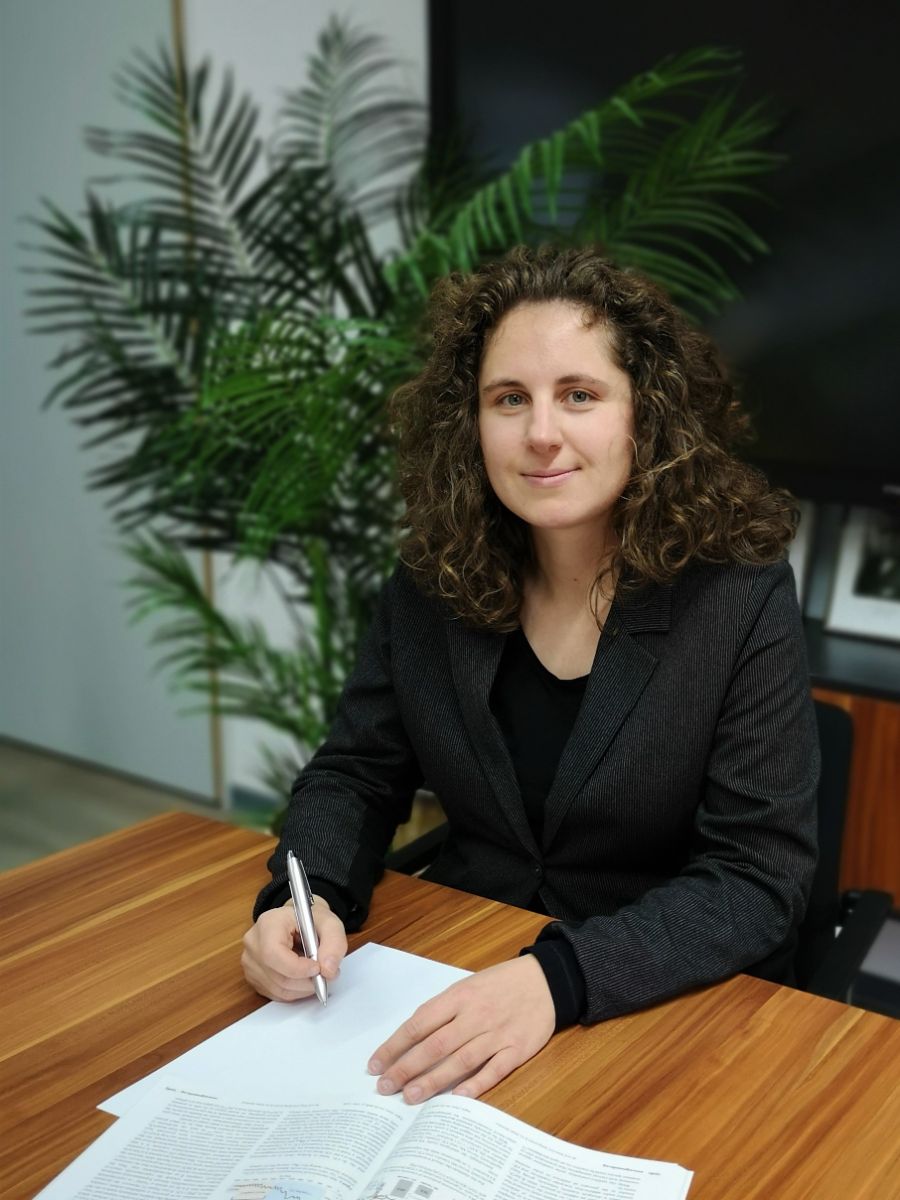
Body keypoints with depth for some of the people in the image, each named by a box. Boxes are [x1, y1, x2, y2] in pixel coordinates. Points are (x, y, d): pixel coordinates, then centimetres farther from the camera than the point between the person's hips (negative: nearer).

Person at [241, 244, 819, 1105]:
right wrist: (307, 899, -16)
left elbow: (757, 880, -16)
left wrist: (558, 979, -31)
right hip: (455, 985, 4)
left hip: (669, 1008, -3)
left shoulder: (741, 599, -13)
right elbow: (355, 775, 6)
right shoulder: (432, 582, -3)